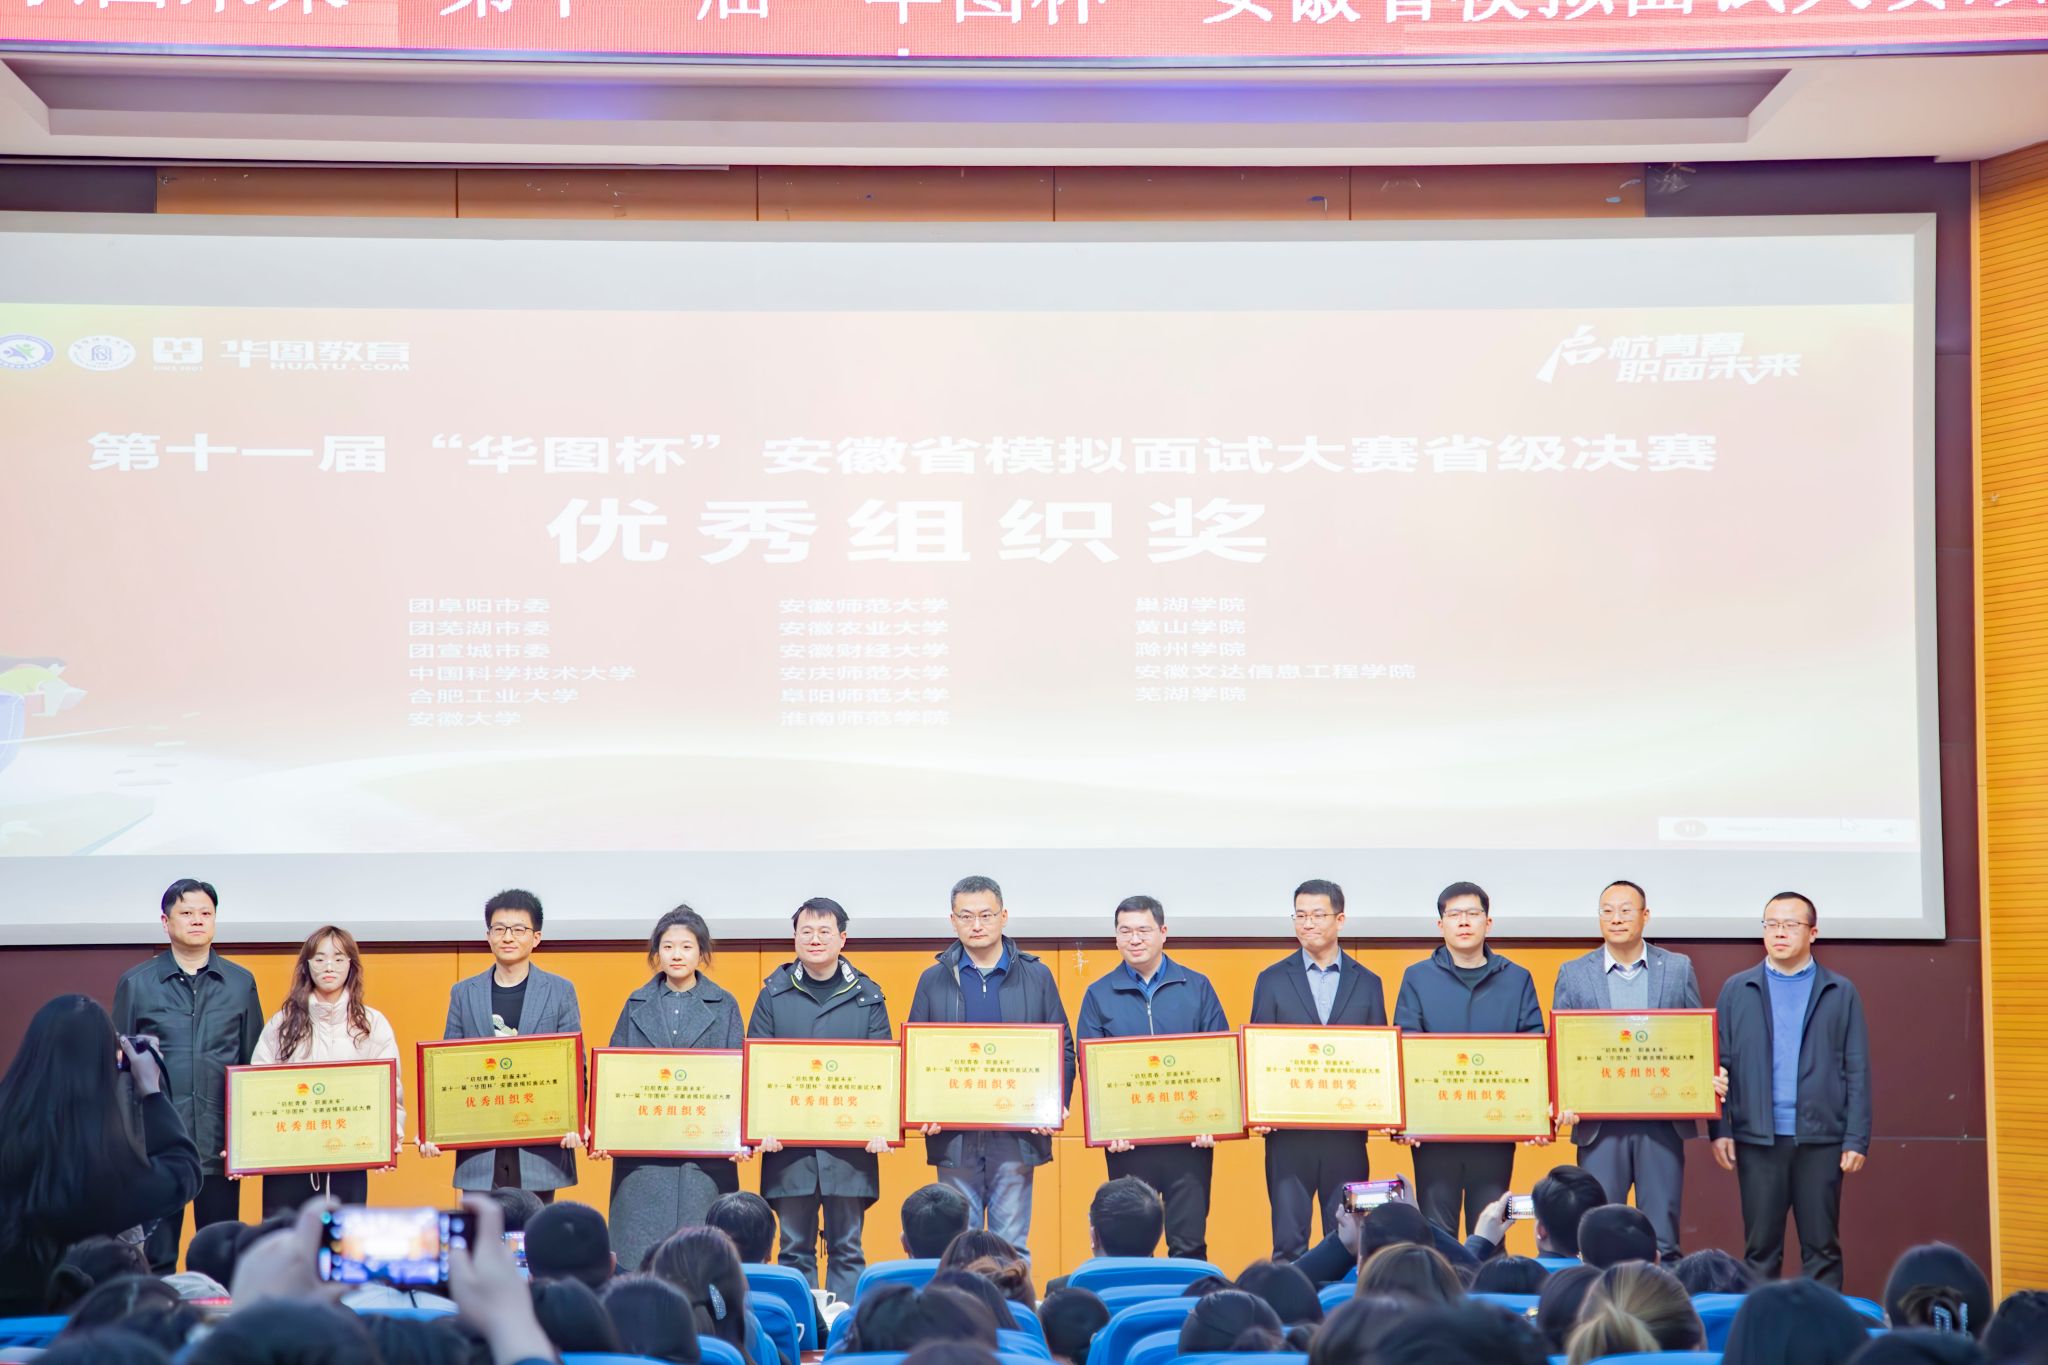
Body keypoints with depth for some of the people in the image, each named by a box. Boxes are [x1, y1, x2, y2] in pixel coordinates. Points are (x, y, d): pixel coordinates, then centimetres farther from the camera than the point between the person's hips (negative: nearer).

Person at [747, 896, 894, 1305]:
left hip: (850, 1142, 0)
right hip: (788, 1141, 0)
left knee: (847, 1248, 3)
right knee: (795, 1248, 4)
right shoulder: (774, 995, 7)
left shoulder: (866, 997, 7)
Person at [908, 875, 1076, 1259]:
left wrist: (1059, 1104, -7)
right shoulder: (934, 979, 9)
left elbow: (1063, 1047, 8)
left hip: (1016, 1136, -1)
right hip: (953, 1135, 1)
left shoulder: (1037, 977, 7)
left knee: (1013, 1244, 1)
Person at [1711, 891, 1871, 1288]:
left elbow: (1857, 1071, 4)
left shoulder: (1841, 993, 6)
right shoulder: (1737, 990, 9)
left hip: (1820, 1138, -1)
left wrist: (1857, 1139, -3)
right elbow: (1721, 1063, 6)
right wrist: (1720, 1130, -3)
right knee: (1760, 1248, 4)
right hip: (1758, 1137, 1)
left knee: (1822, 1248, 3)